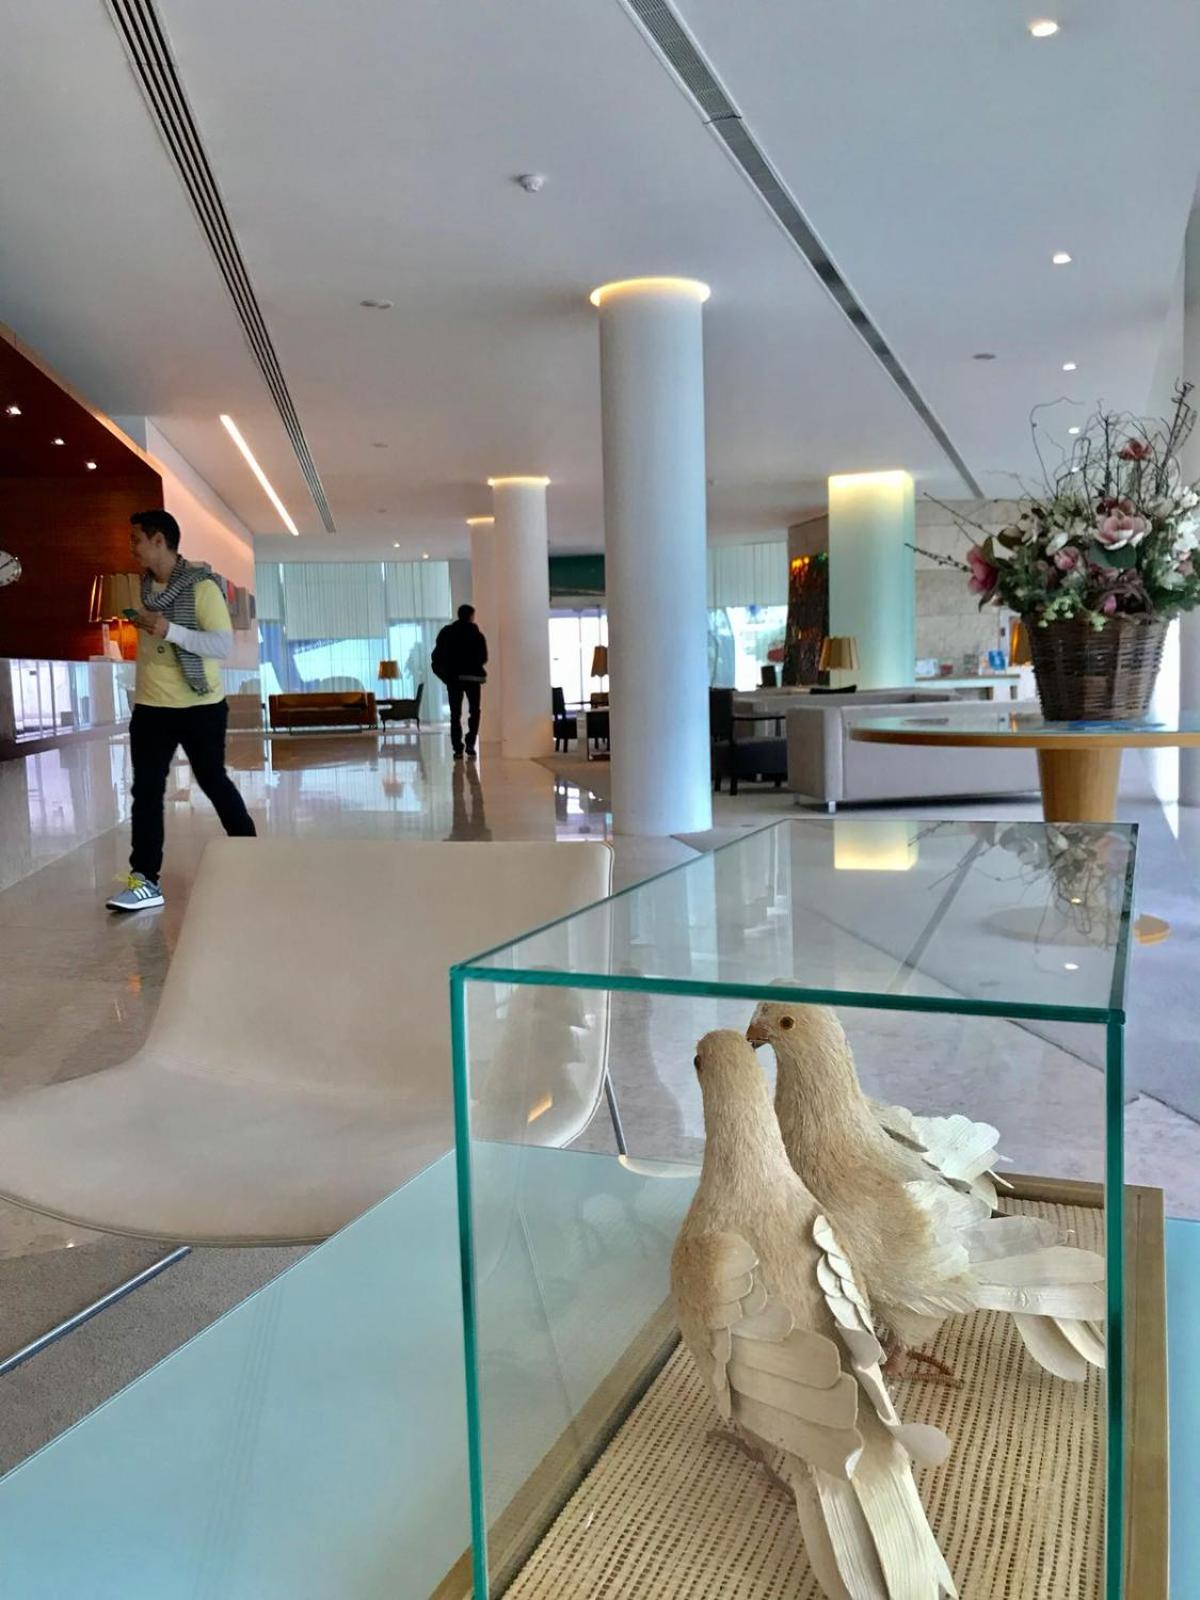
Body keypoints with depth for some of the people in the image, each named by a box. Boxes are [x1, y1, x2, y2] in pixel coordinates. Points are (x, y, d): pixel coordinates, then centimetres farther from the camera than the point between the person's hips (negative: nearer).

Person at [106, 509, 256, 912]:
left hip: (200, 706, -6)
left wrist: (170, 630, -29)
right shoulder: (144, 585, 6)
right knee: (146, 790, 0)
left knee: (213, 781, 9)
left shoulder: (202, 586, -15)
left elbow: (224, 644, -22)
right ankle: (145, 881, 1)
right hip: (150, 707, 6)